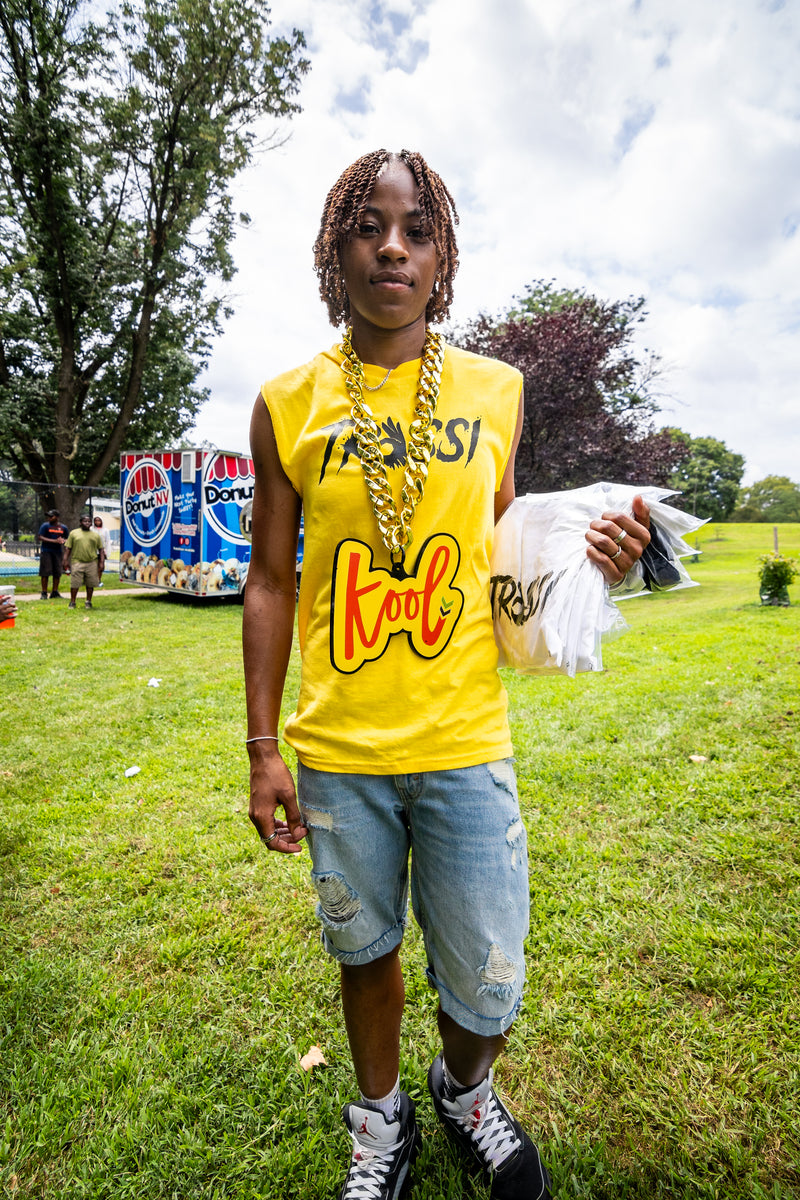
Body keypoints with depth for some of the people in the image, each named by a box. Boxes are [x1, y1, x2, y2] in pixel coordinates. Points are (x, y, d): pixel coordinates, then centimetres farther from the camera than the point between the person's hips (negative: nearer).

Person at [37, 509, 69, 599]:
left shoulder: (63, 527, 8)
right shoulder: (45, 525, -2)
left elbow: (67, 539, 19)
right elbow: (40, 537, -11)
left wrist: (63, 541, -5)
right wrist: (55, 541, -18)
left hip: (58, 551, 3)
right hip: (46, 552, -3)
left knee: (57, 573, 5)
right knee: (45, 572, -4)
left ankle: (55, 592, 15)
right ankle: (44, 593, 3)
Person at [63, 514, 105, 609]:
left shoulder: (96, 535, 12)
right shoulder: (74, 533, 9)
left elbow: (101, 550, 11)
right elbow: (67, 548, 7)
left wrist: (101, 562, 3)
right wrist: (66, 560, -1)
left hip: (92, 563, 1)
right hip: (77, 562, -1)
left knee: (90, 584, 5)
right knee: (75, 583, -2)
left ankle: (88, 602, 17)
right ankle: (72, 602, 8)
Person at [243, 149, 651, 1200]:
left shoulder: (495, 392, 3)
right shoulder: (287, 404, 0)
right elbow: (272, 582, 2)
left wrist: (586, 562, -9)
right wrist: (261, 747, 0)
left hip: (464, 742, 1)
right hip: (337, 751, 0)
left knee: (487, 986, 11)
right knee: (365, 950, 20)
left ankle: (464, 1091, 49)